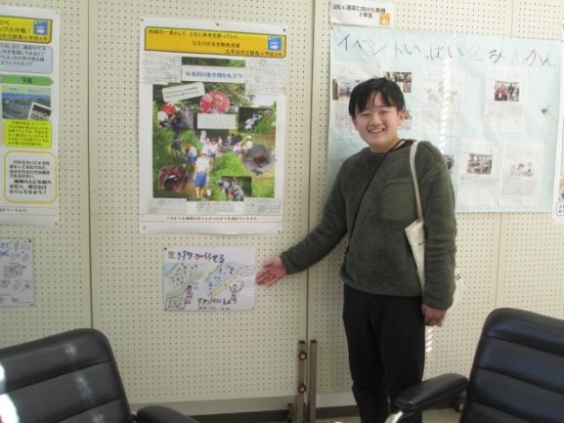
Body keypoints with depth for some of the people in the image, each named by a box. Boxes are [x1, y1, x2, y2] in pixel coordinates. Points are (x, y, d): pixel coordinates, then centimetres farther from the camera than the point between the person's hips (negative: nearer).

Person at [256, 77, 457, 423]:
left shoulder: (424, 157, -8)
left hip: (404, 297, -5)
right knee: (365, 384, 17)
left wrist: (438, 296, -12)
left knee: (403, 390, 7)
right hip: (357, 294, 5)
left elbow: (442, 233, -11)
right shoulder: (351, 168, 7)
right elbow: (330, 230, 12)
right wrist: (289, 262, 9)